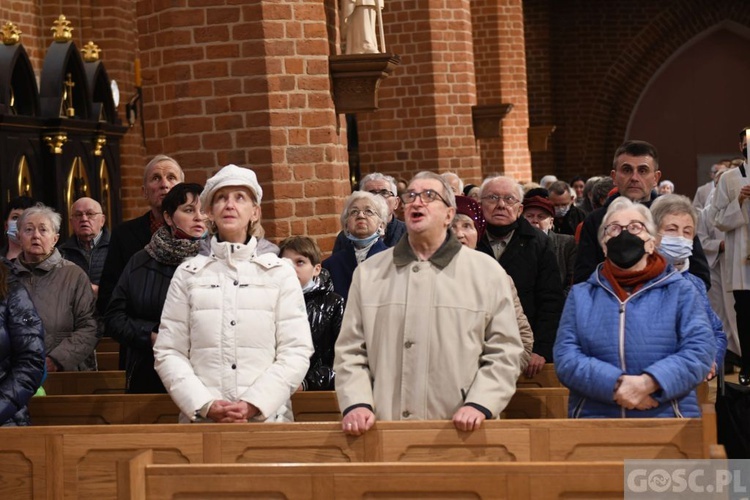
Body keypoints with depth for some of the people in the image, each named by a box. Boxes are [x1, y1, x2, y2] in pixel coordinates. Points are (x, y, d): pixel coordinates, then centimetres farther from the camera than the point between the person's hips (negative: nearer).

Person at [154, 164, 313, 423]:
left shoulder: (279, 273, 7)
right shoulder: (187, 274, 8)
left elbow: (296, 352, -1)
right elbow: (168, 353, 3)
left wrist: (254, 405, -13)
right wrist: (205, 406, -11)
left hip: (267, 418, 0)